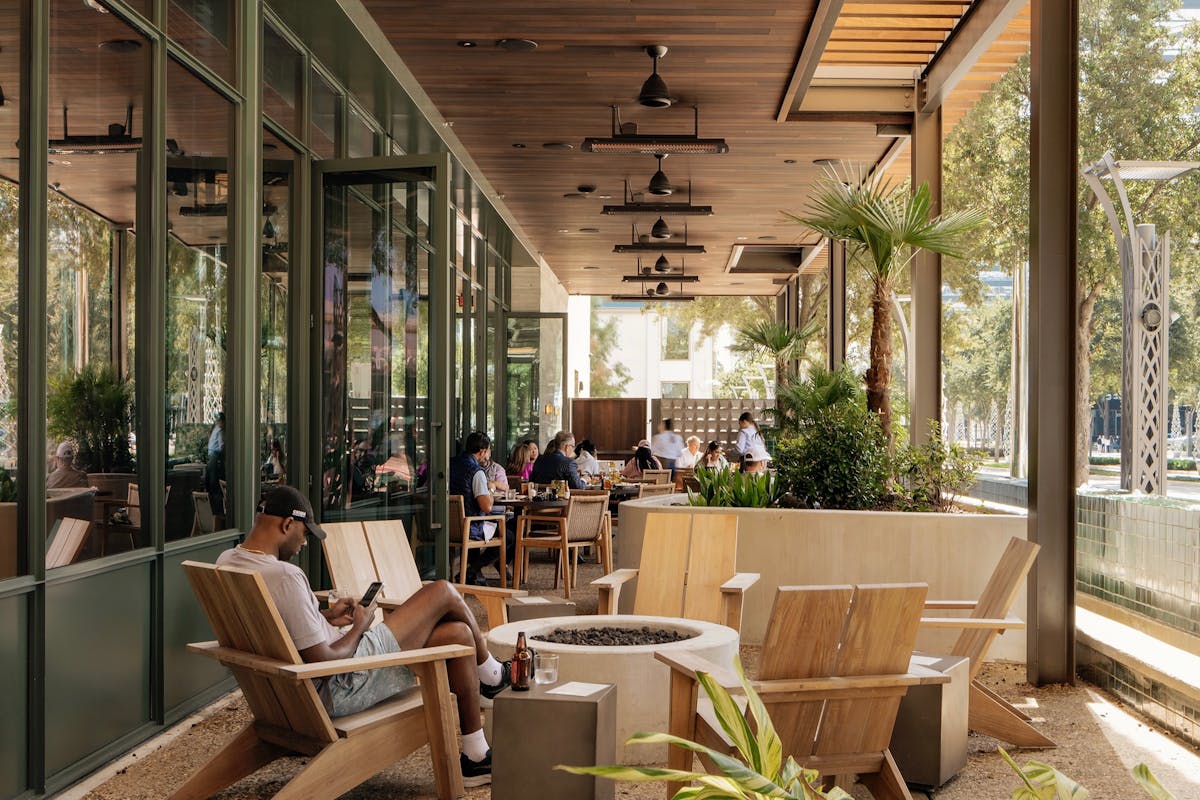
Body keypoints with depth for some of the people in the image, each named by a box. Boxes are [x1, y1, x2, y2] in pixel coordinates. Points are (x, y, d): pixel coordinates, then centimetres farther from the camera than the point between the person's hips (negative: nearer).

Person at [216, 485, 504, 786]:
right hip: (342, 688, -10)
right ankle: (490, 674, 24)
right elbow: (324, 664, -27)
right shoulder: (284, 576, -30)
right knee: (443, 592, -4)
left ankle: (475, 757, 22)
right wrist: (360, 627, -9)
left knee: (458, 634, 12)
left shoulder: (227, 561, 1)